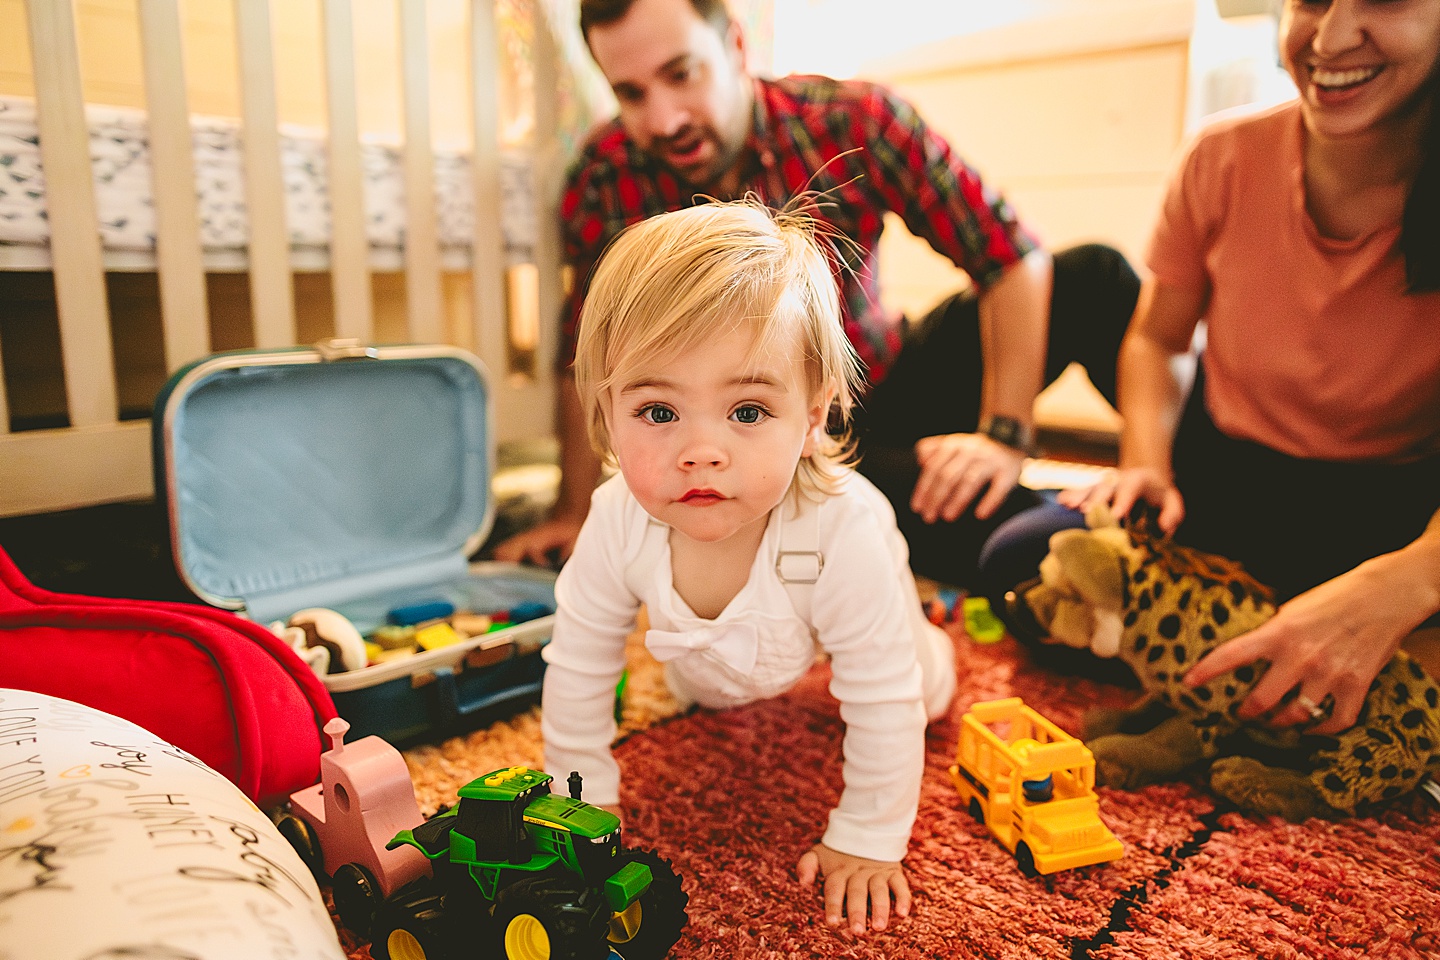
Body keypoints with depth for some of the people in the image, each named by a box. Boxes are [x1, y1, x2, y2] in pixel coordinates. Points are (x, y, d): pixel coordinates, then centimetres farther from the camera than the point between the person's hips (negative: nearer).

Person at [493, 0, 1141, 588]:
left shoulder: (853, 121, -16)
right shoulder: (604, 182, -13)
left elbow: (1013, 259, -16)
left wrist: (1005, 433, -24)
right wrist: (573, 514, -6)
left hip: (893, 386, 3)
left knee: (1092, 277, -12)